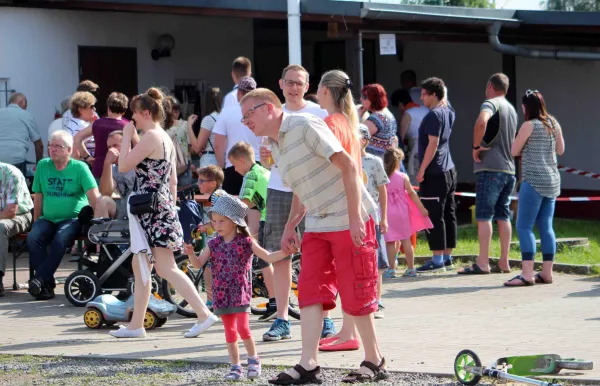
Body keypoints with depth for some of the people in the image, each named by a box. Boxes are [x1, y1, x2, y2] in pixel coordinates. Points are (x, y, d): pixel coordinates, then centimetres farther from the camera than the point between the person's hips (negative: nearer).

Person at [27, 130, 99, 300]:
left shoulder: (80, 168, -2)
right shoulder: (43, 165, 9)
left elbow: (94, 196, -8)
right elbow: (38, 197, 12)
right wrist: (36, 222, 7)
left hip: (73, 218, -3)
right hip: (48, 218, 3)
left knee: (60, 239, -35)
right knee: (32, 238, -27)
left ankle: (40, 279, -27)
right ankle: (47, 285, -25)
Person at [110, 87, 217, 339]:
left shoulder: (151, 137, -13)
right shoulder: (165, 138, 15)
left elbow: (123, 166, -14)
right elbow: (173, 180, 17)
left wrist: (127, 137, -4)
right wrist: (171, 207, 20)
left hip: (153, 211, -10)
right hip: (163, 208, 10)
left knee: (166, 268, -10)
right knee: (140, 266, 12)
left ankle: (204, 314, -12)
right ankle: (136, 325, 15)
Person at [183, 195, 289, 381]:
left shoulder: (246, 242, -5)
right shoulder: (214, 244, 5)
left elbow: (269, 257, -5)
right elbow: (199, 264, -1)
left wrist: (285, 252, -21)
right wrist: (191, 254, -21)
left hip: (240, 293, -4)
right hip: (222, 295, 4)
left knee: (243, 327, -11)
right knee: (229, 331, 7)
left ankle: (253, 359, 10)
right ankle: (235, 366, 15)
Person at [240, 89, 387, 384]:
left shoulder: (305, 126, -15)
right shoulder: (275, 147, 12)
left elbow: (348, 165, -18)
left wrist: (355, 218, -22)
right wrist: (290, 227, 12)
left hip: (349, 222, -8)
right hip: (317, 226, 8)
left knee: (354, 294, -2)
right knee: (310, 291, -1)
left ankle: (374, 362, 11)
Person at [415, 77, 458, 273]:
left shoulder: (434, 115, -15)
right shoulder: (448, 112, 11)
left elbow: (433, 144, -20)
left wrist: (422, 170, -16)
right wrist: (444, 95, 23)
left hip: (434, 174, -9)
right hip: (449, 171, 10)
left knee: (434, 217, -7)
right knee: (448, 214, 11)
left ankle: (437, 259, -8)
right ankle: (447, 256, 15)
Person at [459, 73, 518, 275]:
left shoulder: (491, 104, -8)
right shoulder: (511, 109, 18)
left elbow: (481, 122, -30)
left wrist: (476, 146, -19)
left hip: (490, 168, -8)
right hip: (509, 169, 8)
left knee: (484, 216, -6)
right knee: (503, 216, 10)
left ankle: (482, 263, -9)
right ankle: (504, 262, 10)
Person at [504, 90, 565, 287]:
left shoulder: (529, 125, -10)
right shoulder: (553, 124, 9)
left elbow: (514, 151, -4)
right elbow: (560, 150, 19)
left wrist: (526, 145, 15)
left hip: (533, 181, -8)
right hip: (552, 181, 8)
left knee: (524, 227, -7)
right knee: (546, 227, 10)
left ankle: (527, 273, -14)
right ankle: (547, 272, 9)